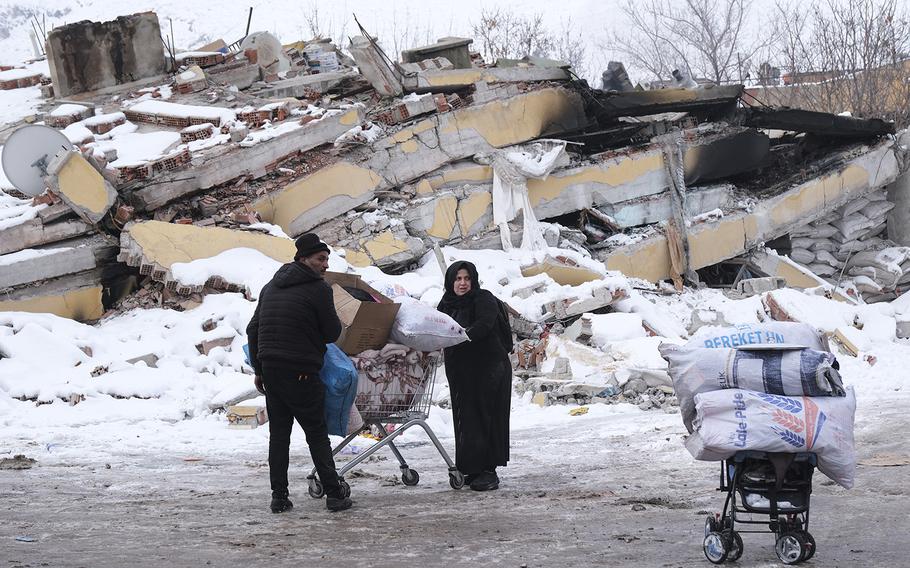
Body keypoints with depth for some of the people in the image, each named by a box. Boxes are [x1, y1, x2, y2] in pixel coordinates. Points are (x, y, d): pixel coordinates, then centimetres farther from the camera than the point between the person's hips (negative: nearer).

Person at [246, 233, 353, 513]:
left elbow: (253, 330, 16)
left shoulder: (270, 287, 15)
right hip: (301, 373, -6)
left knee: (278, 434, 10)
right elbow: (332, 333, -5)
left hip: (270, 371, 6)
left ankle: (279, 497, 7)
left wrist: (258, 369, 20)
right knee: (317, 434, 2)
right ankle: (334, 495, 1)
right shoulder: (318, 289, -7)